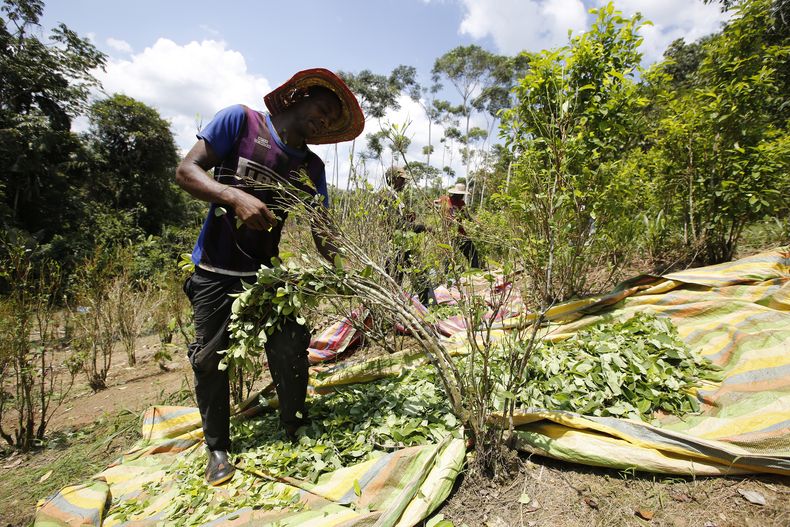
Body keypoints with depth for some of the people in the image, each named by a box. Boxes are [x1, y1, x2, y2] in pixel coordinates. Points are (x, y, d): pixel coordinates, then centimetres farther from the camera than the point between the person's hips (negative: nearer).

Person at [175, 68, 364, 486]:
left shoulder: (312, 168, 4)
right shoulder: (240, 121, -6)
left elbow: (321, 231, -2)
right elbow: (187, 170, -12)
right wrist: (236, 196, -30)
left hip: (268, 272, 3)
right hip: (215, 273, -2)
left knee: (290, 351, -3)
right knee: (210, 359, 3)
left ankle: (296, 435, 22)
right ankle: (217, 448, 25)